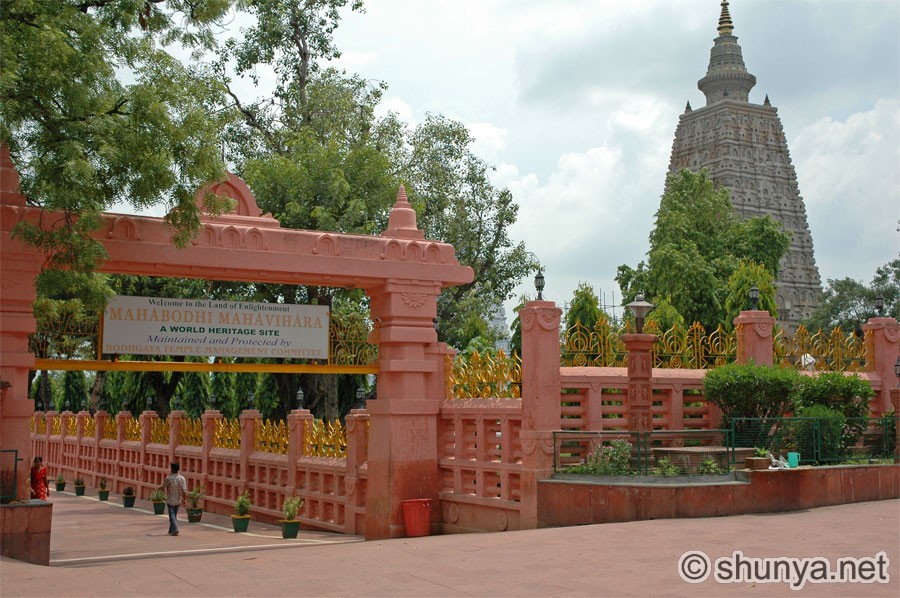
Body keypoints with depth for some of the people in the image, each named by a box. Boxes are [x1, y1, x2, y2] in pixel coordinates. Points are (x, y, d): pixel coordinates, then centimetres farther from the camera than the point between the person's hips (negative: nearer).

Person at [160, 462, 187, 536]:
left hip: (170, 500, -4)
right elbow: (184, 490, -10)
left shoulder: (168, 478, -17)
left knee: (172, 515, -1)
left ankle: (175, 529, -17)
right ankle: (171, 531, 23)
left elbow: (163, 488, -6)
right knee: (175, 515, 17)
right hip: (178, 500, 4)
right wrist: (183, 500, 0)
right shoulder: (182, 478, -7)